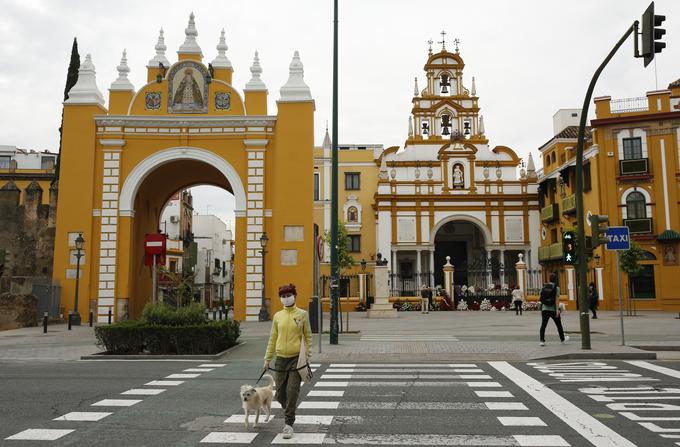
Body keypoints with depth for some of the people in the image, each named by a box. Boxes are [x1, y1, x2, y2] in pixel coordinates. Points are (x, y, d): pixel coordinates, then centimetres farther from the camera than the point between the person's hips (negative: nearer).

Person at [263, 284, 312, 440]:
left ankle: (289, 424, 3)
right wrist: (267, 358, 9)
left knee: (292, 391, -6)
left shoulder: (302, 314, -1)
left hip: (297, 358, -3)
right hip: (281, 358, 3)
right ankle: (289, 411, 38)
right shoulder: (277, 316, 6)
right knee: (280, 392, 9)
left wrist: (308, 353, -5)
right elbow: (273, 339, 10)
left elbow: (308, 336, 3)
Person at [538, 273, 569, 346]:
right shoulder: (556, 288, -8)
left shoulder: (544, 287, 6)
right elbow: (557, 299, -16)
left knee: (543, 325, -2)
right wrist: (557, 310, -19)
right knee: (559, 325, 15)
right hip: (553, 309, -3)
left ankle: (542, 341, -11)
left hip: (545, 309, 3)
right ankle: (562, 339, 32)